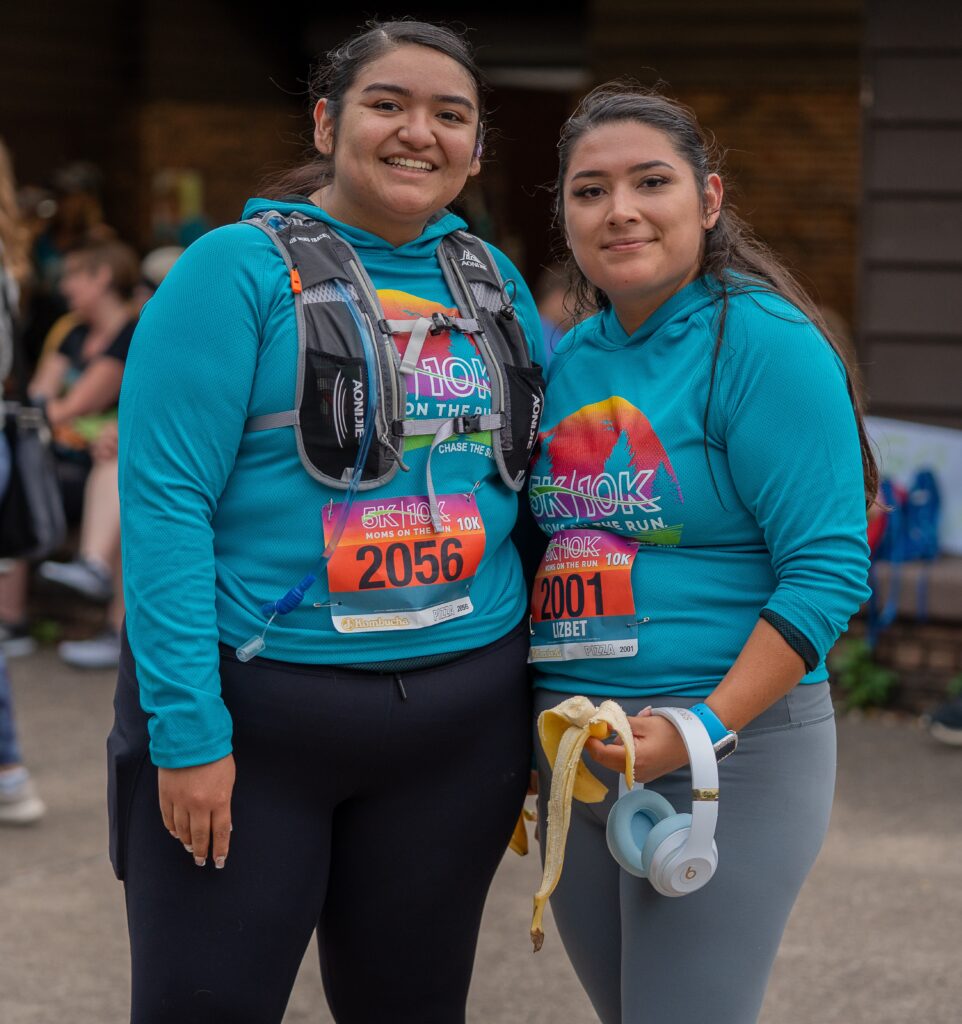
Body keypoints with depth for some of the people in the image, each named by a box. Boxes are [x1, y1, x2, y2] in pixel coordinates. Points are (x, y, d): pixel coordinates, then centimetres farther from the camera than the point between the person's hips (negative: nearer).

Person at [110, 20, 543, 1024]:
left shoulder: (494, 282, 9)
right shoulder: (239, 269, -7)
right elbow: (163, 502, -13)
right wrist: (187, 729, -19)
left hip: (461, 716, 5)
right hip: (251, 714, -5)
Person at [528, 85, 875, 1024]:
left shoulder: (762, 344, -11)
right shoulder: (566, 361, 10)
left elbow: (829, 569, -16)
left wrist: (706, 729, -23)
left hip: (729, 751, -7)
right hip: (573, 758, 7)